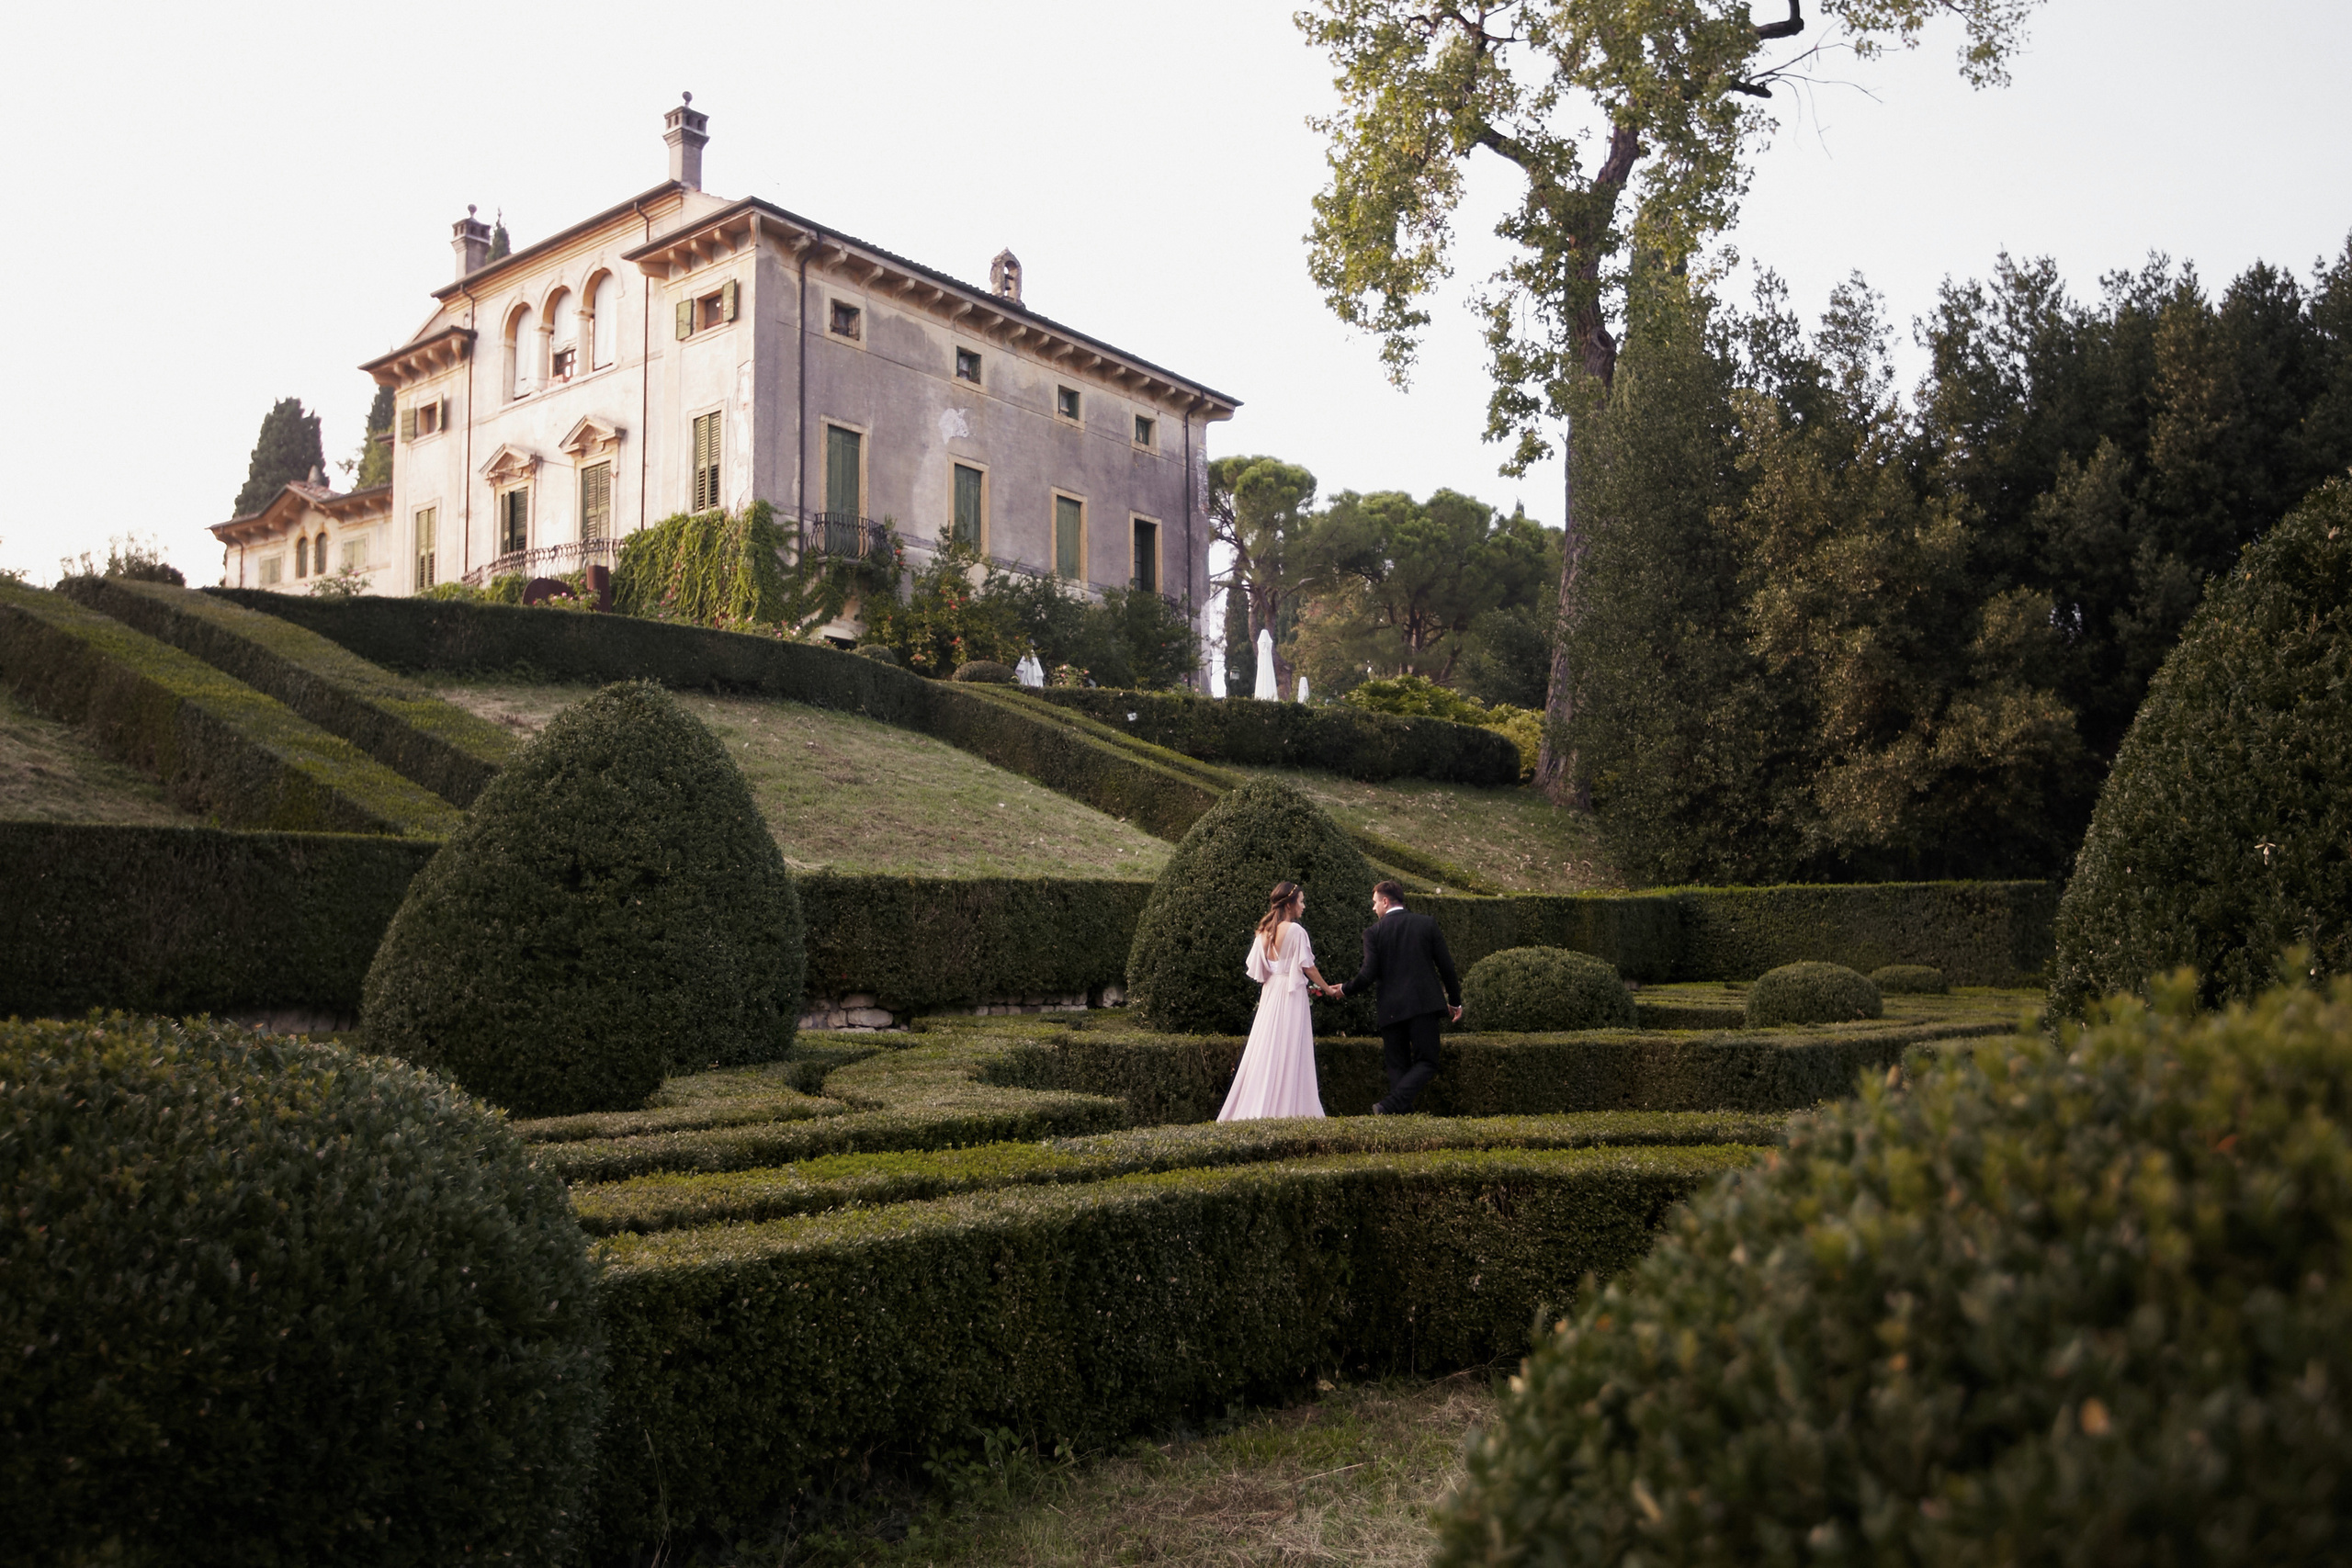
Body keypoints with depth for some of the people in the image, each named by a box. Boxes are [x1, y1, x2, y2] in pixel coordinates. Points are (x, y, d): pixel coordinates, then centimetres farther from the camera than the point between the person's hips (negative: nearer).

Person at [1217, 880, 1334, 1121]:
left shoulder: (1264, 931, 7)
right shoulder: (1295, 930, -12)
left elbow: (1255, 968, 9)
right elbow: (1307, 966, -10)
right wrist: (1326, 988, 2)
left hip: (1269, 993, 7)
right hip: (1291, 993, -7)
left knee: (1266, 1050, 9)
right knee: (1289, 1054, -3)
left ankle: (1253, 1108, 9)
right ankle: (1284, 1108, -4)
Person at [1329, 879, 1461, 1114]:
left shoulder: (1374, 931, -1)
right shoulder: (1427, 924, 5)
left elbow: (1369, 974, -7)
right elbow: (1446, 965, 5)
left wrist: (1344, 989, 11)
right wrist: (1455, 1001, 16)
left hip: (1391, 1009, 0)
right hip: (1424, 1004, 0)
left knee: (1397, 1066, 10)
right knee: (1425, 1062, 3)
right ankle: (1392, 1105, -17)